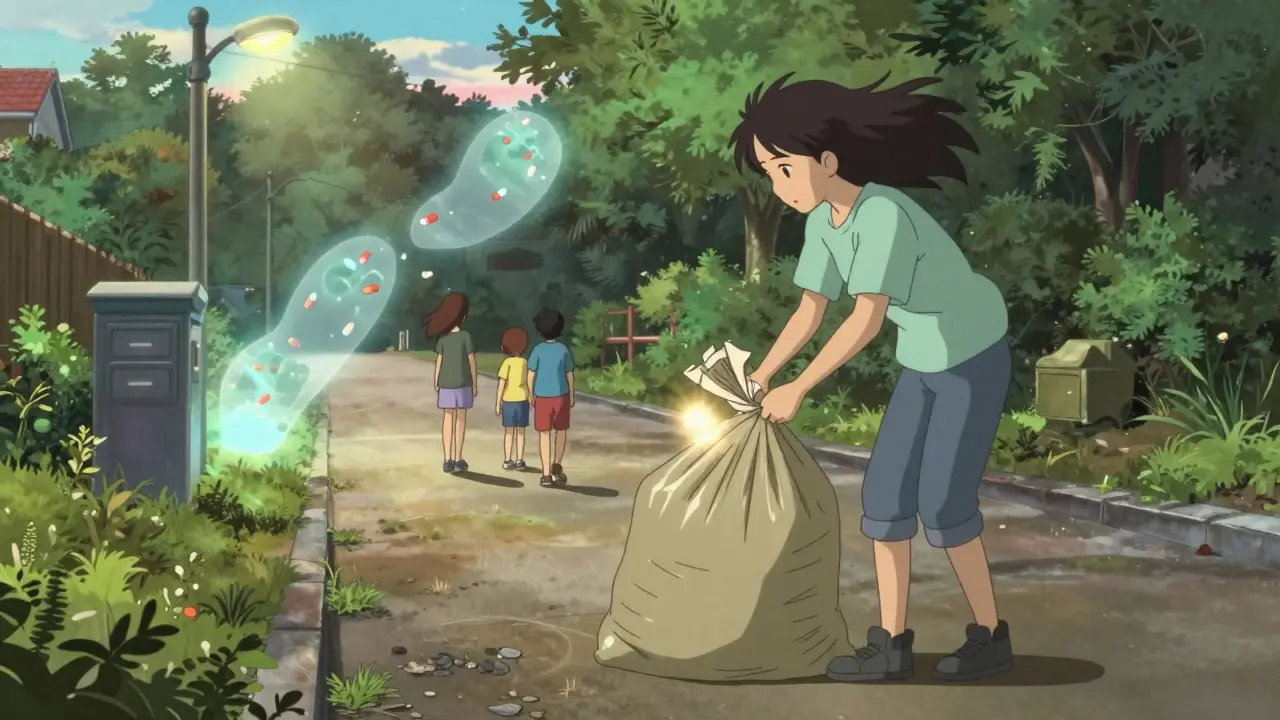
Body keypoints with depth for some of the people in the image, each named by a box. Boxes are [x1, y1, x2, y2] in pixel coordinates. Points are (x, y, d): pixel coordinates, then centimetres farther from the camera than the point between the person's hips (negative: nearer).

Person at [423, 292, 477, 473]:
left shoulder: (442, 338, -1)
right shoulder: (466, 336, -10)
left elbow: (439, 363, 1)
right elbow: (472, 363, -7)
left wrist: (436, 385, 10)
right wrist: (475, 385, 2)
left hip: (446, 384, 3)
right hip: (462, 384, -3)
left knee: (448, 419, 6)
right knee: (461, 420, 4)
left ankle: (448, 460, 3)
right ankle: (458, 460, 4)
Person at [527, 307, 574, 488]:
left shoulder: (538, 350, -8)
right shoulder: (564, 349, -5)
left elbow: (531, 375, -4)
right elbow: (569, 375, 0)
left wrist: (531, 395, 10)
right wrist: (571, 396, 11)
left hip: (542, 397, 0)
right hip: (560, 396, 0)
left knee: (544, 434, 5)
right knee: (561, 430, 19)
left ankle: (547, 475, 1)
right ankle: (557, 465, 5)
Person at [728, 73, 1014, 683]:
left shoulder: (883, 215, -32)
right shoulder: (823, 222, -4)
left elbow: (869, 318, -35)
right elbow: (809, 312, 3)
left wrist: (799, 389, -31)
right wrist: (756, 380, 0)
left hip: (974, 359, -8)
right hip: (924, 364, 8)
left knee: (943, 502, -8)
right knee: (886, 492, 1)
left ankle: (990, 634, 10)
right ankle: (891, 643, 7)